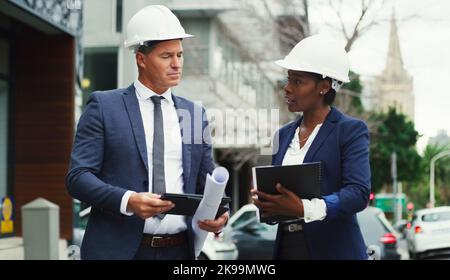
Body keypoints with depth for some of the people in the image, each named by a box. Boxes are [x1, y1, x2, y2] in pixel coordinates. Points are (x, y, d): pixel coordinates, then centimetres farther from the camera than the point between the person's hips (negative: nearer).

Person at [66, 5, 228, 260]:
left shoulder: (195, 114, 10)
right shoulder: (104, 105, -2)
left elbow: (206, 181, 13)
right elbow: (78, 176, -7)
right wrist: (128, 200, -23)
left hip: (179, 250, 4)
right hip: (119, 248, -3)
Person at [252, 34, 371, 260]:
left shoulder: (351, 130, -5)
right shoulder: (284, 135, 14)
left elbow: (359, 192, -16)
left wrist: (303, 208, -28)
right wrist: (264, 202, -7)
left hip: (333, 249, -5)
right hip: (287, 248, 5)